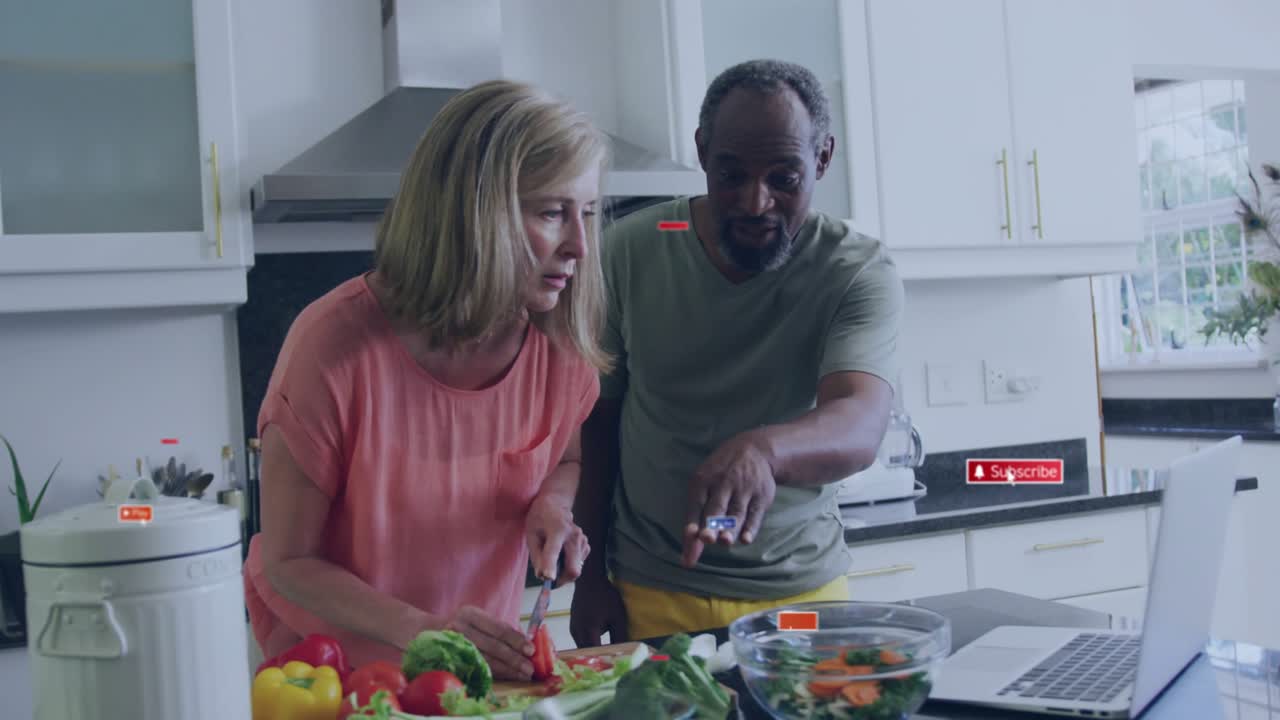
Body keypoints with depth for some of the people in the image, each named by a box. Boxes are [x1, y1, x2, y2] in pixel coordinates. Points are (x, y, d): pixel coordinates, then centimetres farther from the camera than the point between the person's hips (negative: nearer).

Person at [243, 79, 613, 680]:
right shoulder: (336, 343, -22)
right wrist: (423, 630, -26)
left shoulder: (560, 336, -10)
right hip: (334, 669, -3)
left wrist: (553, 503, -11)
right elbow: (288, 562, -13)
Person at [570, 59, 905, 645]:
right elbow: (595, 420, 1)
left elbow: (859, 426, -30)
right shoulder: (630, 251, -8)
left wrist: (763, 449, -52)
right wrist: (590, 575, 1)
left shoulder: (861, 274, -14)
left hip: (802, 589, 0)